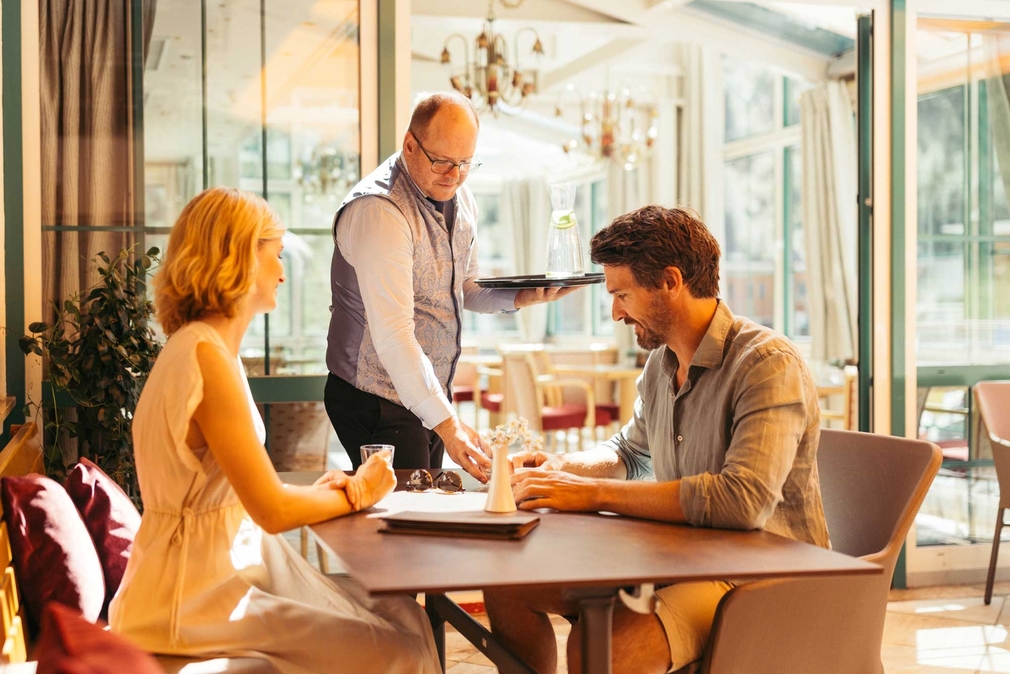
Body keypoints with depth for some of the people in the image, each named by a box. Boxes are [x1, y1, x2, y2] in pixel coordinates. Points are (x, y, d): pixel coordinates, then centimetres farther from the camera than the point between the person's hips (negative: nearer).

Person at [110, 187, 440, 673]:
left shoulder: (199, 346, 12)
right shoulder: (207, 356, -19)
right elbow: (273, 511, -18)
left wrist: (319, 490, -1)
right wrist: (354, 493, -2)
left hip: (227, 567, 9)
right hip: (199, 597, -9)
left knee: (403, 616, 2)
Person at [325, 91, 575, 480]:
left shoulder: (459, 198, 5)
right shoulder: (379, 210, -23)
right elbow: (392, 335, -30)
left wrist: (521, 297, -2)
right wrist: (446, 423, -35)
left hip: (432, 394, 8)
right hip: (379, 402, -8)